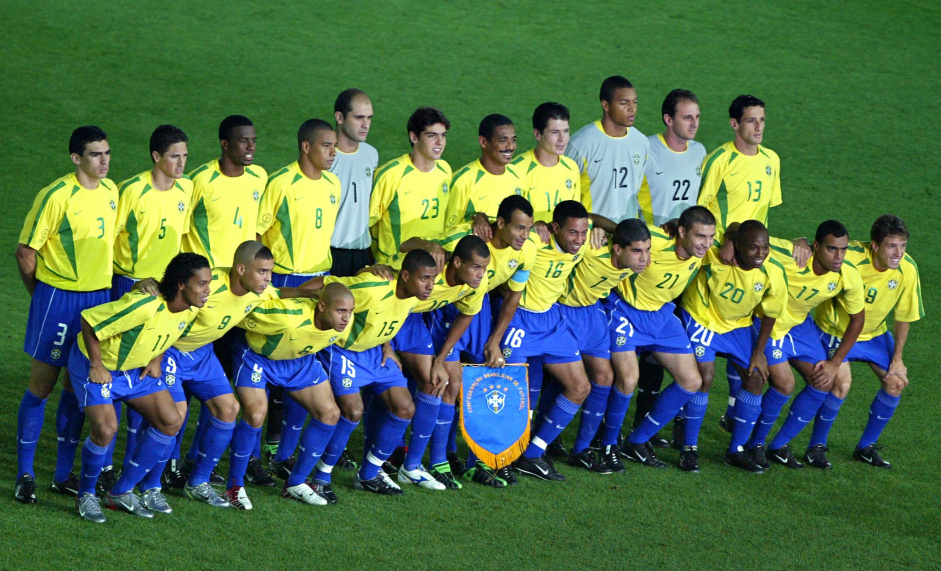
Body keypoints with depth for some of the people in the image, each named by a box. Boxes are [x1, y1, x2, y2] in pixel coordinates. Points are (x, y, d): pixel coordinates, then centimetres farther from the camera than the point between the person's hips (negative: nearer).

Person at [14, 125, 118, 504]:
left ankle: (64, 474, 19)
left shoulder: (111, 191, 3)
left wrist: (102, 284, 14)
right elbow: (25, 252, -11)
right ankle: (25, 475, 11)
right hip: (58, 300, -6)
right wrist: (41, 295, 1)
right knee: (42, 385, 1)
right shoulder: (56, 196, -17)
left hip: (99, 298, 6)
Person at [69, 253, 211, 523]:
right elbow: (89, 320, -29)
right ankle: (85, 495, 3)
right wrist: (97, 366, -22)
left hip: (137, 368, 8)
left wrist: (156, 359, 2)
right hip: (95, 363, -8)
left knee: (171, 422, -1)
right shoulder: (145, 306, -36)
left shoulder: (191, 310, -11)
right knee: (106, 429, -23)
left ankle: (122, 493, 10)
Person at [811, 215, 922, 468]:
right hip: (835, 330, -5)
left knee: (896, 382, -3)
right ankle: (816, 446, -1)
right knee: (841, 383, -22)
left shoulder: (907, 269, -20)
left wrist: (897, 358, -2)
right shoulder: (851, 257, -33)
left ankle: (866, 447, 16)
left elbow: (903, 317, -6)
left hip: (874, 333, 5)